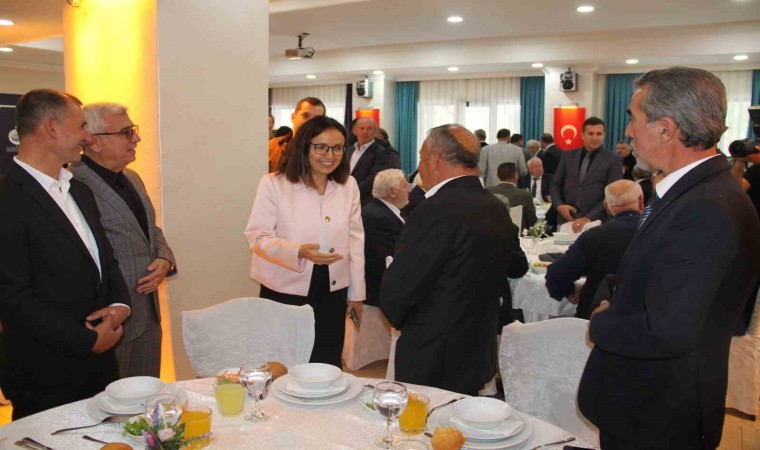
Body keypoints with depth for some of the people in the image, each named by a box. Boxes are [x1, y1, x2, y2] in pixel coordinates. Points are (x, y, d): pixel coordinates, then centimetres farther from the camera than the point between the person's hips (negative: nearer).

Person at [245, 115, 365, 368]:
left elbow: (355, 240, 8)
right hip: (285, 291, -3)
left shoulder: (349, 186, 4)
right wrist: (299, 251, -28)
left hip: (331, 293, 3)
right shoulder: (273, 184, -8)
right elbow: (257, 236, -11)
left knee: (327, 369, 12)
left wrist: (356, 292, 9)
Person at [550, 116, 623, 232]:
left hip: (596, 222, -2)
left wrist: (589, 218, -17)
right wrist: (559, 205, -5)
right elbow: (555, 184, 14)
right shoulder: (568, 156, 10)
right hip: (566, 220, 3)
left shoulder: (614, 161, 0)